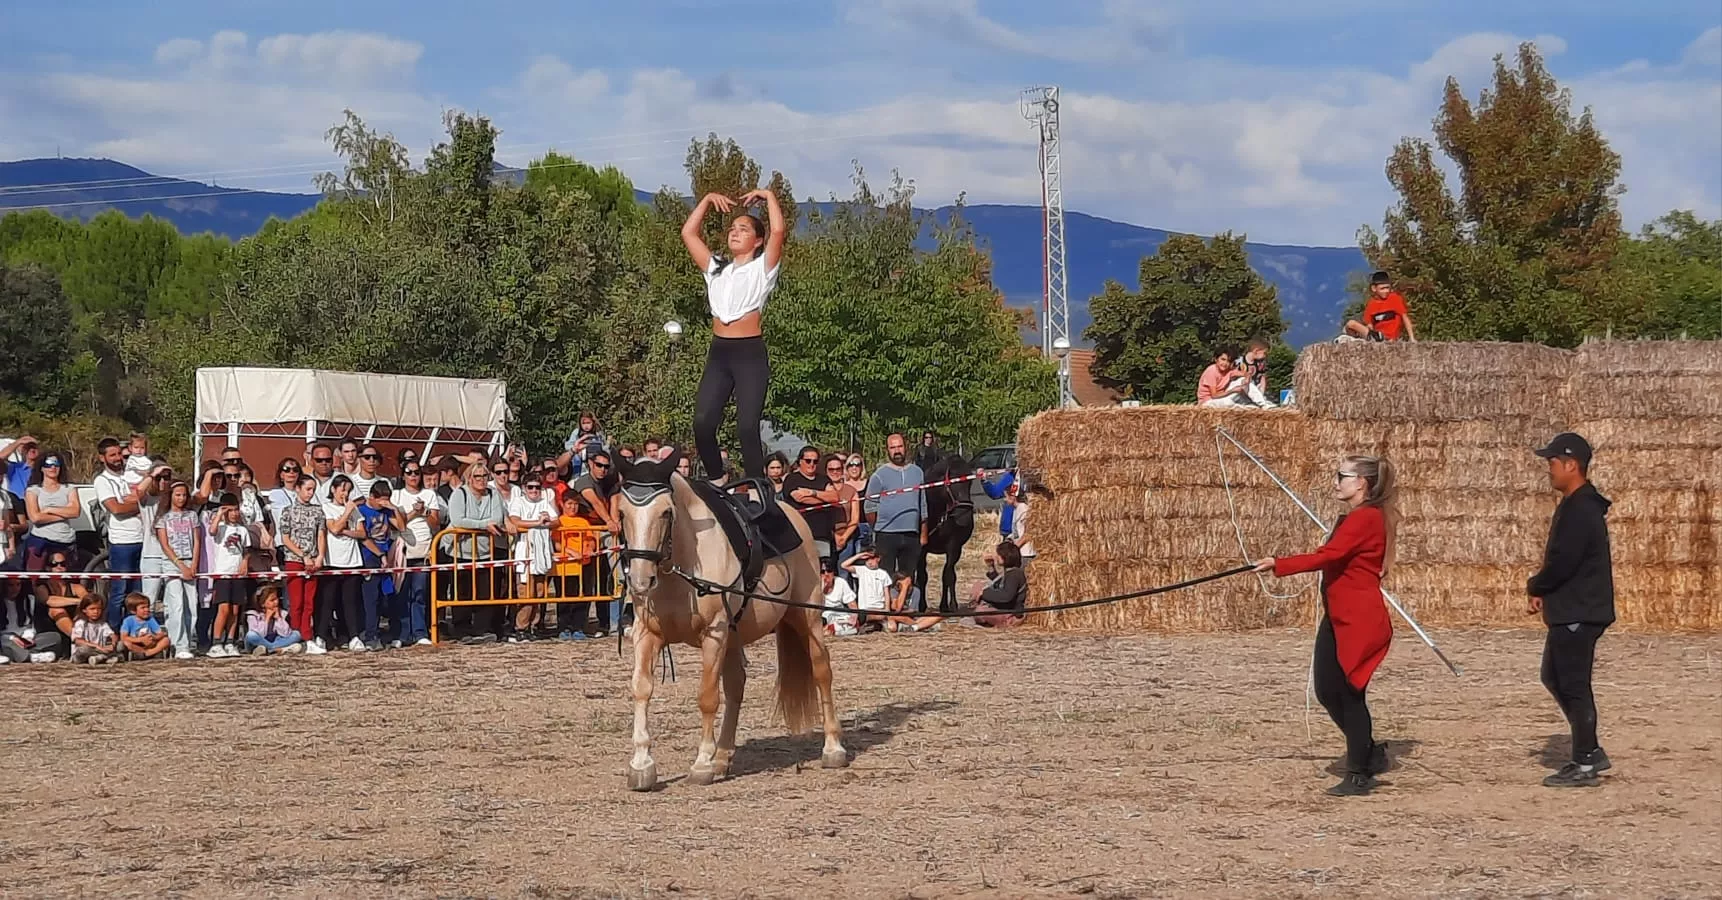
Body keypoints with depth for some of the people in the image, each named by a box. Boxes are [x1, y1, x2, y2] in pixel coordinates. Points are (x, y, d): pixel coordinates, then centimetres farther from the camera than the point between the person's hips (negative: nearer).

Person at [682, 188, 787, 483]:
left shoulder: (762, 268, 5)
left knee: (747, 427, -12)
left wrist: (768, 196, 0)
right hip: (718, 353, 5)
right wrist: (707, 200, 14)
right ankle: (717, 483, 6)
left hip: (750, 354, -5)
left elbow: (779, 230, -10)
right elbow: (688, 233, 18)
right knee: (702, 423, -9)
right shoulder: (716, 268, 20)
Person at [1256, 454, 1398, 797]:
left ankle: (1359, 776, 8)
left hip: (1359, 621, -10)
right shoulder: (1355, 518, 16)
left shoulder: (1365, 518, -17)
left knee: (1350, 695, -2)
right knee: (1327, 691, 10)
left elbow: (1327, 556, -26)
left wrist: (1278, 565, -24)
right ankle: (1370, 753, 27)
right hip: (1337, 619, 10)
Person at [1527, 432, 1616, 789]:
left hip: (1578, 615, -11)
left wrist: (1535, 586, -7)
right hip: (1569, 612, 11)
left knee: (1574, 685, -5)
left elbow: (1562, 562, -25)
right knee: (1554, 677, 17)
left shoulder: (1580, 511, -19)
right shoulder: (1575, 506, 15)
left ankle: (1585, 765, 1)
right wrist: (1544, 592, 7)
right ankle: (1590, 752, 22)